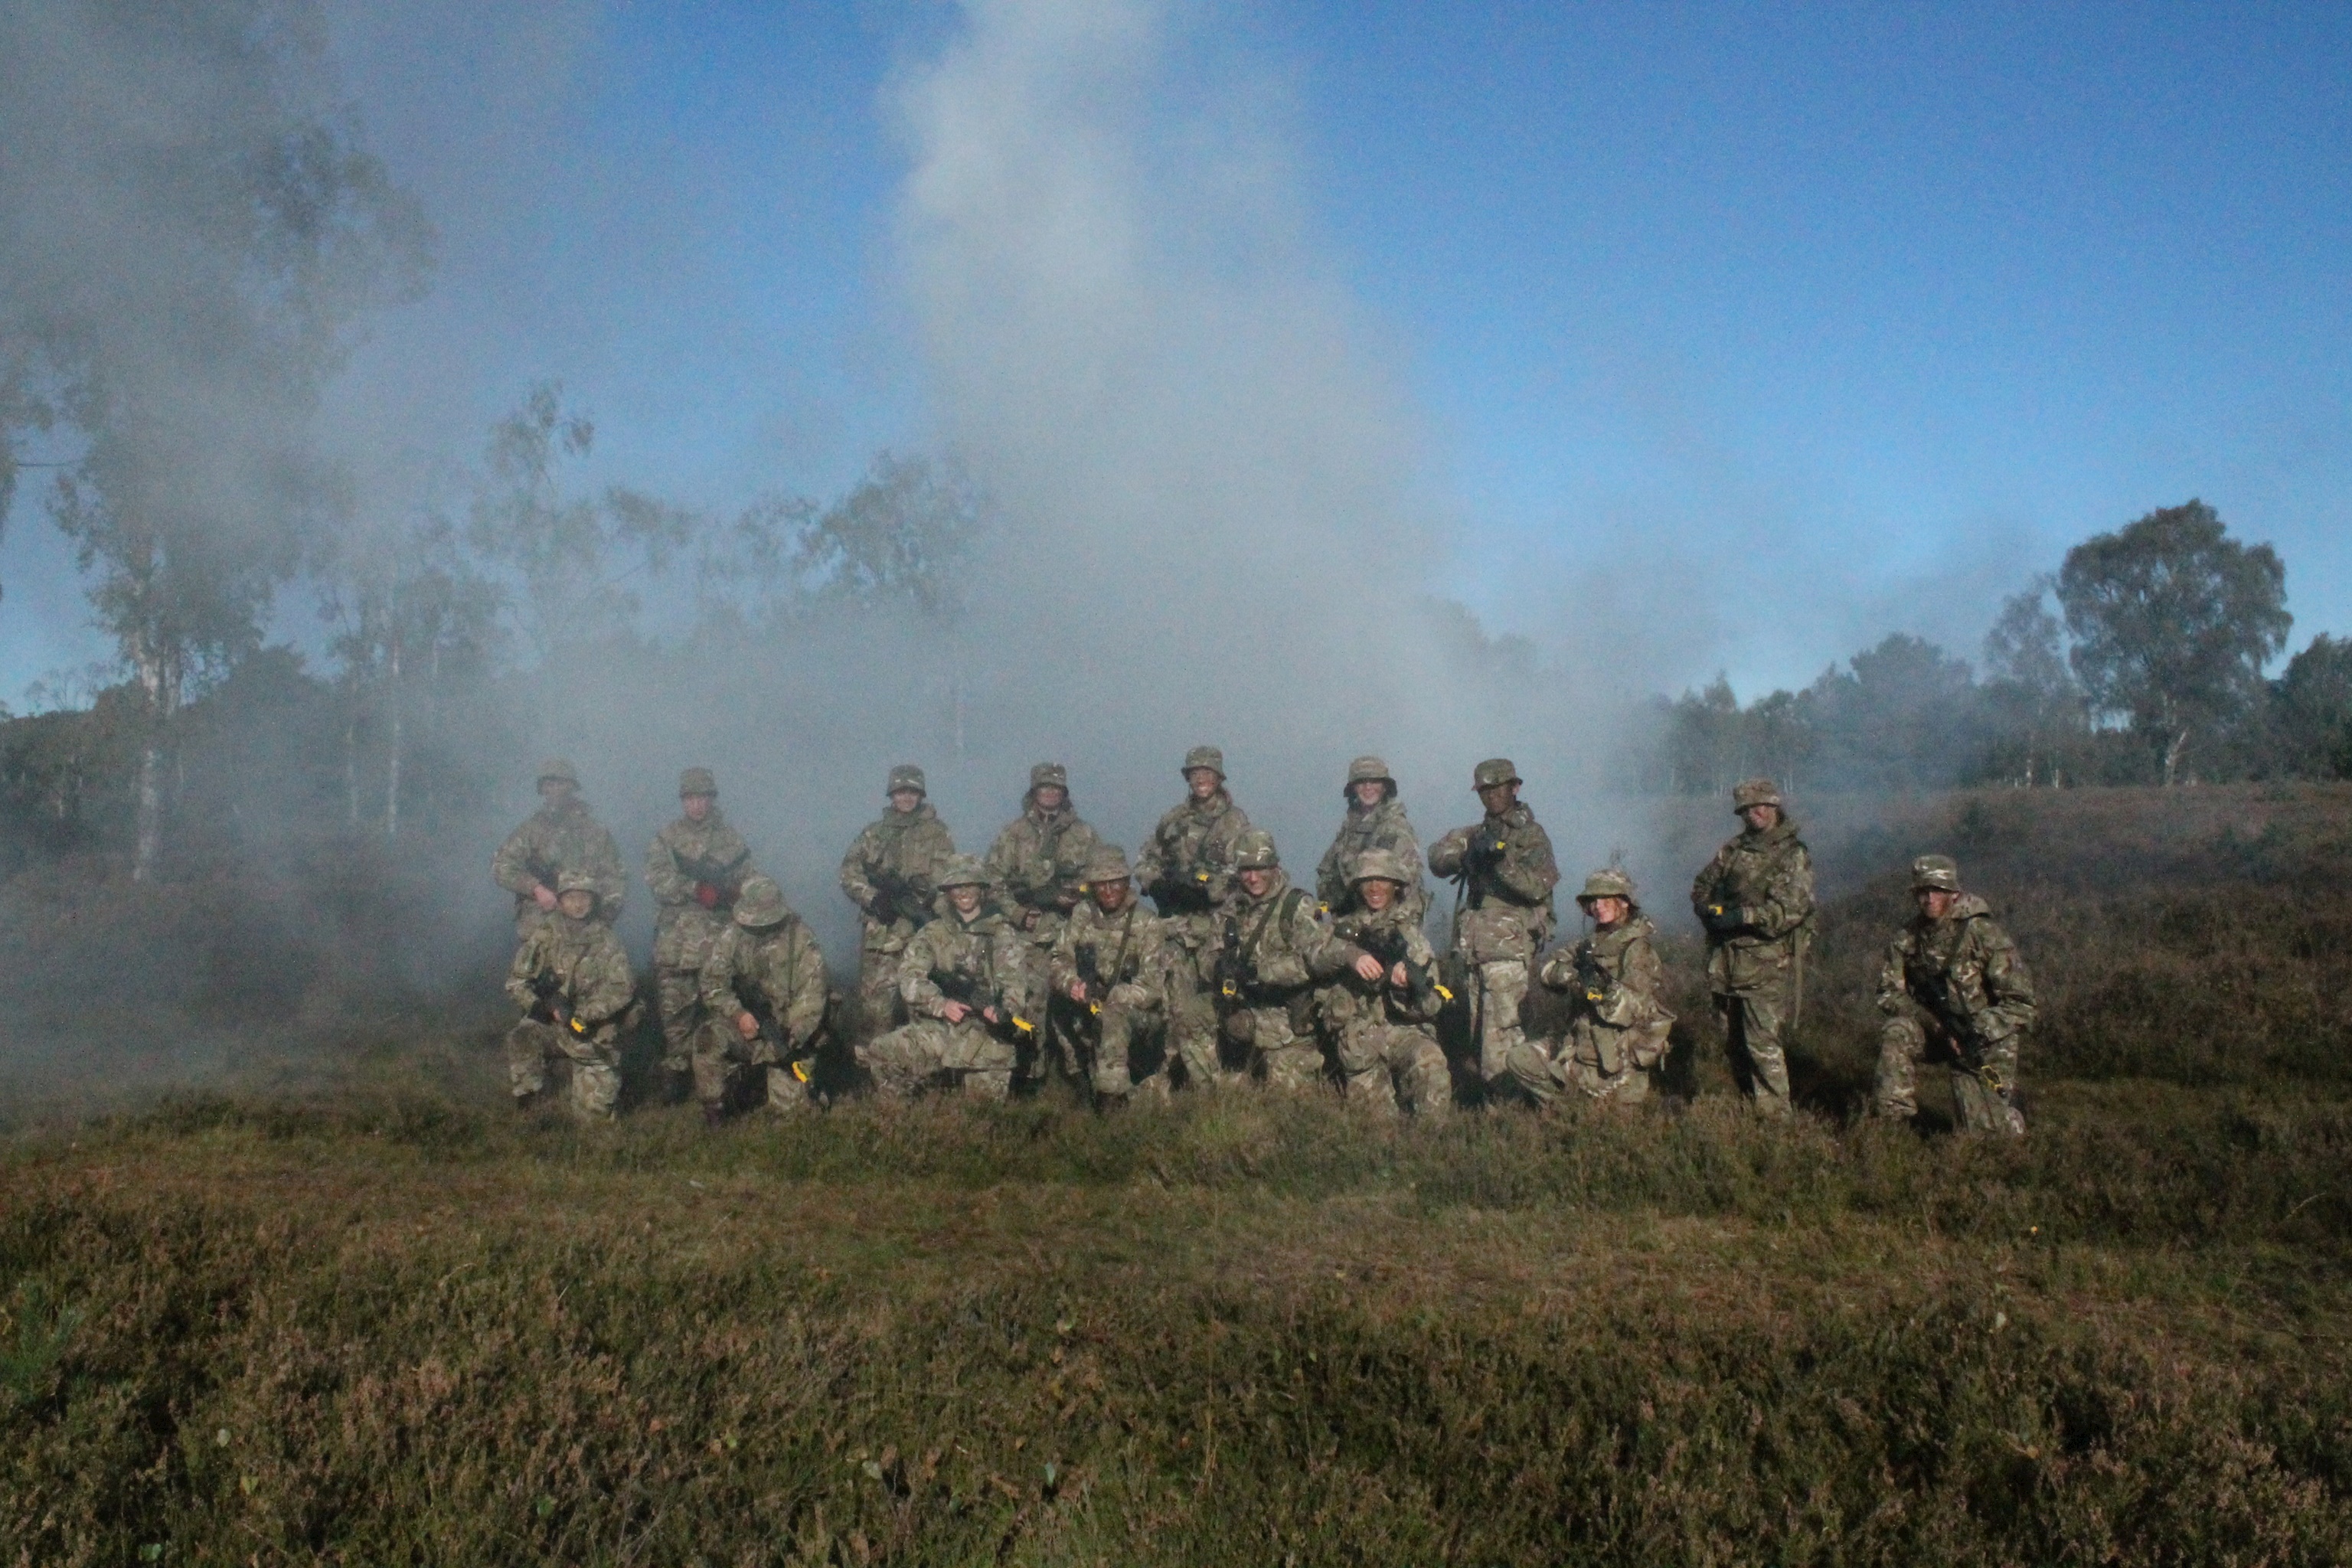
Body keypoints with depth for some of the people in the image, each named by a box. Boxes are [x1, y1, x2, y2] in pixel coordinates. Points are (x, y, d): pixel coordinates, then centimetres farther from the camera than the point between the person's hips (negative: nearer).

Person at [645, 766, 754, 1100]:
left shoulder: (731, 840, 11)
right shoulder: (666, 839, 8)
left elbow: (748, 884, 7)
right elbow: (658, 880, -7)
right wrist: (698, 890, -20)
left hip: (718, 942, 0)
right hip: (674, 943, 0)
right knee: (675, 1011, 2)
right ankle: (677, 1072, 11)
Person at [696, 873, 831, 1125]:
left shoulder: (799, 937, -13)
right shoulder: (731, 936, -6)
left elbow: (811, 993, -17)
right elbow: (710, 982, -9)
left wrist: (791, 1038, -27)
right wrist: (738, 1014, -26)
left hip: (788, 1031, -2)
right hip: (746, 1024, 2)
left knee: (790, 1107, -9)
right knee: (709, 1039, -29)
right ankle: (713, 1109, -8)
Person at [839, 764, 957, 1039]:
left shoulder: (937, 833, 7)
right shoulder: (874, 833, 15)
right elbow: (849, 872, 7)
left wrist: (914, 886, -22)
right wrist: (872, 897, -11)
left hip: (922, 929, -2)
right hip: (879, 931, 2)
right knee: (874, 1001, -3)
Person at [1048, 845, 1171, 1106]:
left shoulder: (1148, 925, -10)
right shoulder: (1081, 917, 2)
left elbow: (1151, 988, -15)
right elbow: (1057, 965, -2)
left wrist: (1105, 995, -29)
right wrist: (1077, 986, -25)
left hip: (1142, 1015, -6)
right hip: (1091, 1016, 6)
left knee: (1111, 1016, -31)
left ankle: (1110, 1098, -27)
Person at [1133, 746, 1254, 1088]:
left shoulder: (1234, 820, 3)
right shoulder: (1173, 819, 17)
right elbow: (1145, 860, 20)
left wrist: (1205, 888, -20)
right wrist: (1157, 883, 0)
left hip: (1215, 922, -4)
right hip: (1176, 925, 4)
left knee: (1216, 1005, -6)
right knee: (1182, 1007, -1)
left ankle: (1225, 1083, 0)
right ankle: (1203, 1083, 4)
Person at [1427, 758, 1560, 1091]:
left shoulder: (1531, 835, 1)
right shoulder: (1475, 834, 18)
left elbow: (1537, 886, -12)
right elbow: (1437, 858, 4)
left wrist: (1501, 859, -23)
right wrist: (1468, 852, -15)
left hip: (1509, 942, -6)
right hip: (1473, 946, 6)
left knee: (1500, 1024, -15)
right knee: (1476, 1023, 9)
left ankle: (1499, 1087, -14)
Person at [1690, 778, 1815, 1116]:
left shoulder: (1793, 855, -5)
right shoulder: (1732, 851, 13)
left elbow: (1791, 909, -17)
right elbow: (1702, 888, 21)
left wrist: (1743, 916, -23)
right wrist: (1711, 910, -1)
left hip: (1767, 965, -6)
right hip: (1725, 963, 7)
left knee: (1764, 1044, -11)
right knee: (1733, 1043, 14)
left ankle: (1774, 1115, -6)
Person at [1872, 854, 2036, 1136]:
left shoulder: (1984, 935, -18)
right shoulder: (1907, 940, -5)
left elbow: (2020, 1002, -16)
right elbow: (1889, 993, -5)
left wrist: (1979, 1032, -29)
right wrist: (1932, 1023, -22)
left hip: (1986, 1039, -3)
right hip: (1937, 1030, 3)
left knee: (1986, 1131, -5)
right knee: (1896, 1033, -28)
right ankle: (1892, 1119, -22)